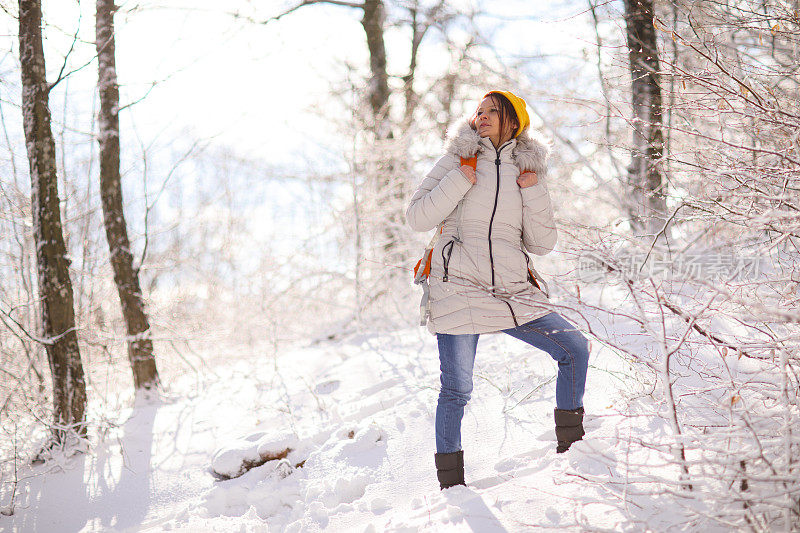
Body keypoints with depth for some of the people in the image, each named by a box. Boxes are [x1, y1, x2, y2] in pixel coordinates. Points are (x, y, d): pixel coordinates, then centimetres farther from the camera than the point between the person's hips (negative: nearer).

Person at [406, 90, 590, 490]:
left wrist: (534, 194, -3)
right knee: (456, 389, -5)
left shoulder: (526, 170, 13)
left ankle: (571, 443, 15)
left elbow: (542, 243, 10)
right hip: (458, 288, -3)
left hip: (512, 292, 4)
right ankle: (450, 483, 10)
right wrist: (458, 182, -11)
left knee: (575, 349, -2)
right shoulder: (458, 160, 5)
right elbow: (417, 218, -2)